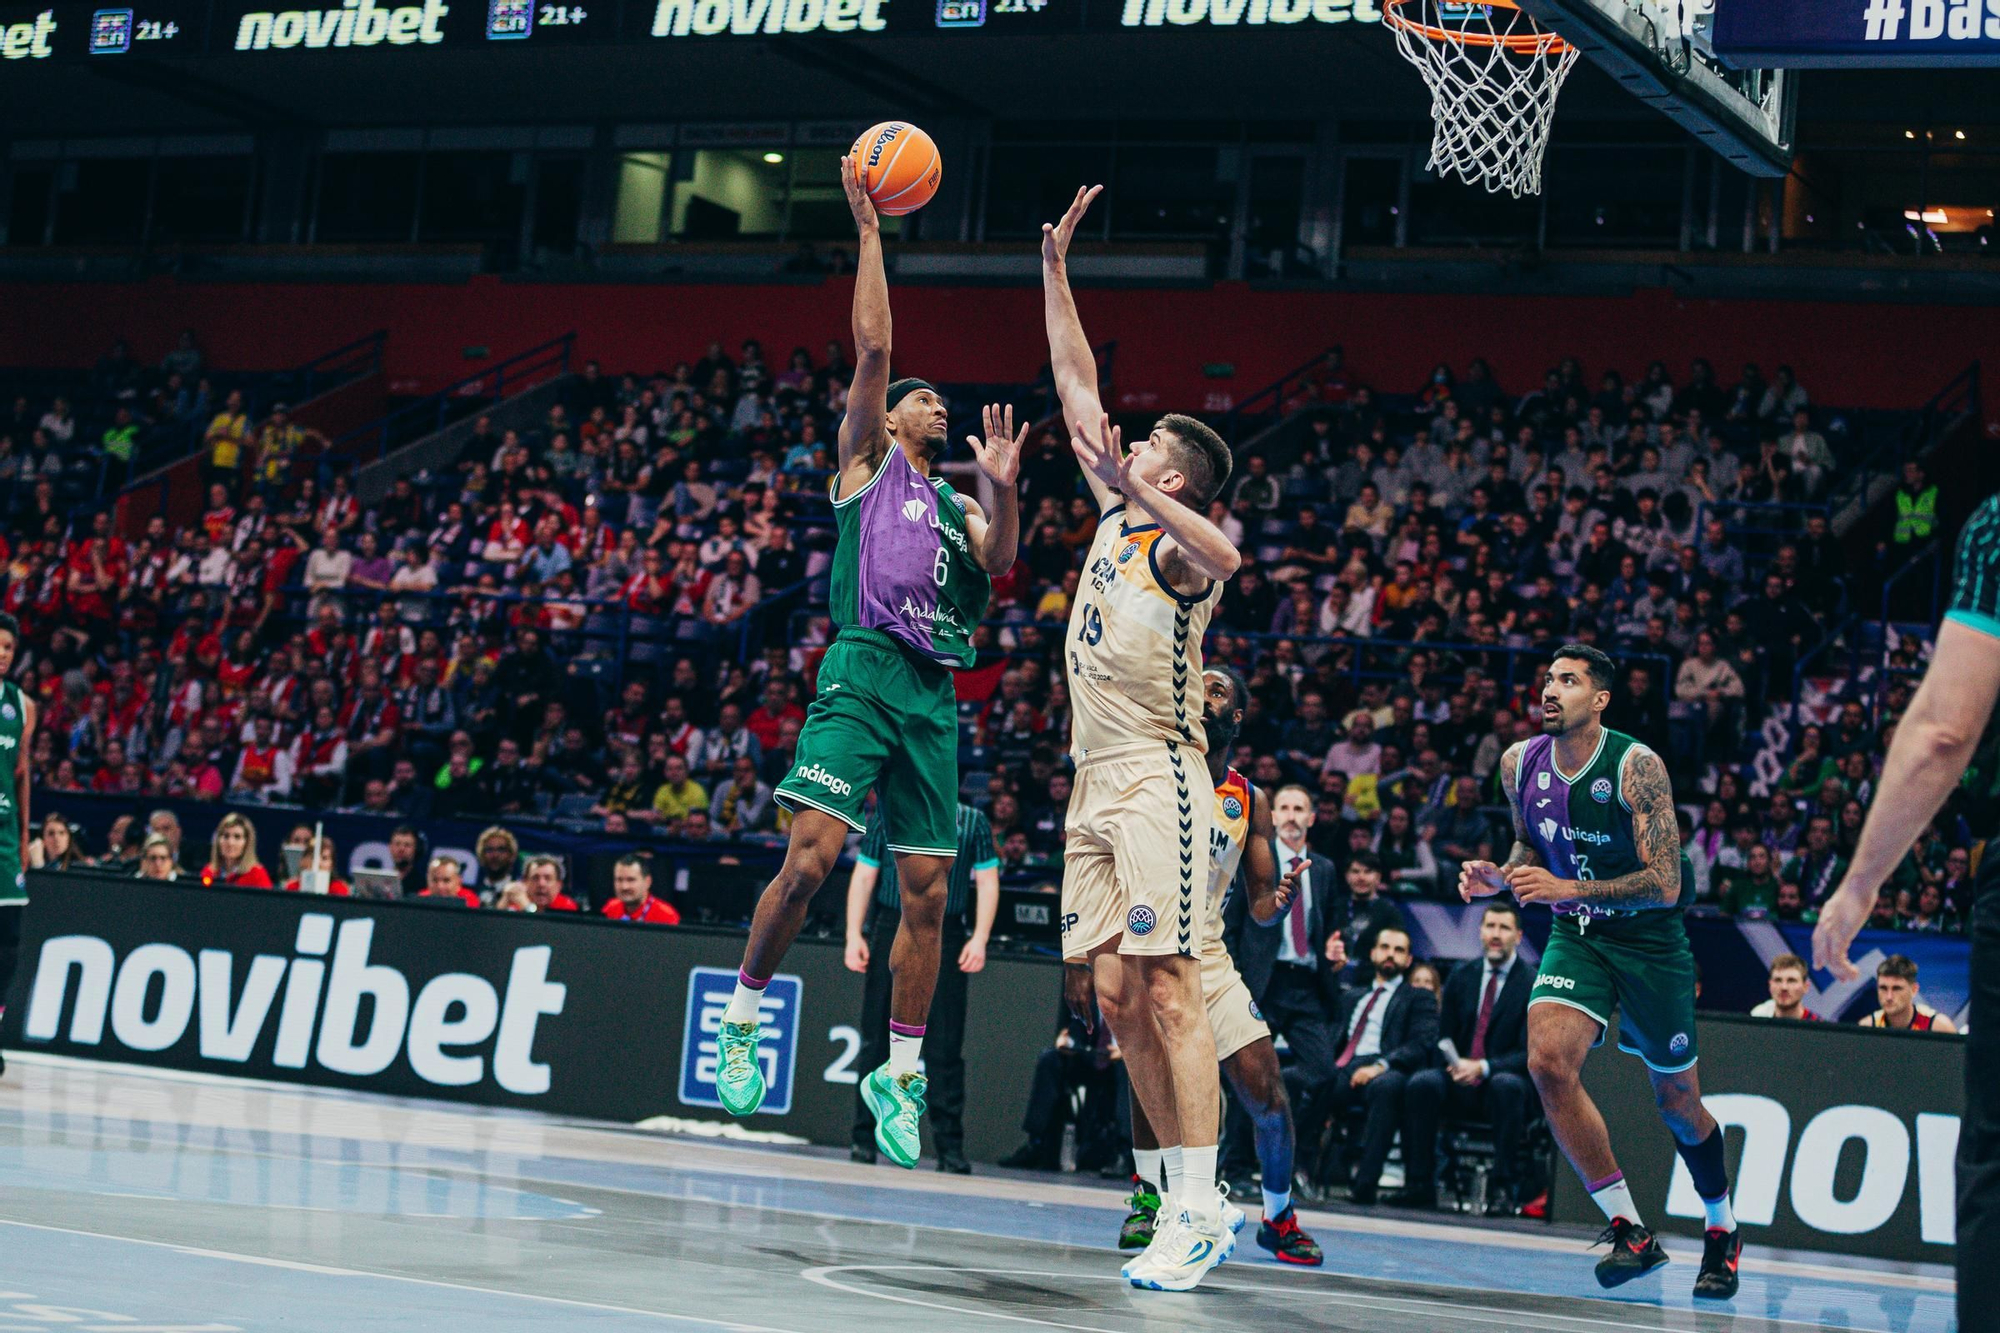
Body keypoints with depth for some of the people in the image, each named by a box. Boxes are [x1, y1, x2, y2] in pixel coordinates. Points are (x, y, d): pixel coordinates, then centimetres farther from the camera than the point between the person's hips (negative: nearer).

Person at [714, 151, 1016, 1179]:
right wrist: (868, 227, 1)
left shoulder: (956, 504, 24)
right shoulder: (867, 461, 11)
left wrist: (1003, 488, -9)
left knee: (927, 895, 3)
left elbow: (1000, 563, 6)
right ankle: (741, 1019, 0)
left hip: (936, 692, 6)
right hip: (865, 670, -6)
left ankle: (900, 1076, 11)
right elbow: (873, 347, 1)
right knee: (810, 860, -18)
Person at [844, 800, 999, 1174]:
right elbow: (863, 877, 10)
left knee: (945, 1047, -3)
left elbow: (988, 881, 6)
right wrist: (854, 935, 1)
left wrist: (980, 938, -6)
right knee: (876, 1042, 2)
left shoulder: (973, 822, 8)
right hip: (890, 932, 1)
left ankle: (950, 1146, -1)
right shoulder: (886, 818, 11)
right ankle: (865, 1138, 9)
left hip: (945, 938, -1)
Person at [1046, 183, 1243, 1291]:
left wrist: (1134, 488, -41)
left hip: (1154, 778, -9)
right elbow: (1077, 391, 22)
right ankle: (1184, 1202, 8)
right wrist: (1055, 271, 21)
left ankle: (1200, 1216, -15)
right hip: (1096, 785, 9)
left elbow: (1223, 556, -33)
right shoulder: (1117, 518, 17)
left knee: (1167, 993, -13)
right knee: (1118, 1001, 5)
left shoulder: (1174, 543, -6)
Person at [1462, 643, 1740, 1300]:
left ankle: (1722, 1230, 35)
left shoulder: (1635, 766, -21)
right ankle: (1630, 1232, -13)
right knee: (1548, 1061, -22)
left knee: (1677, 1102, 8)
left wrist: (1565, 889, -33)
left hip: (1649, 939, -3)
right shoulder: (1520, 763, -4)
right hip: (1576, 934, 3)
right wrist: (1500, 877, -6)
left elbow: (1665, 884, -24)